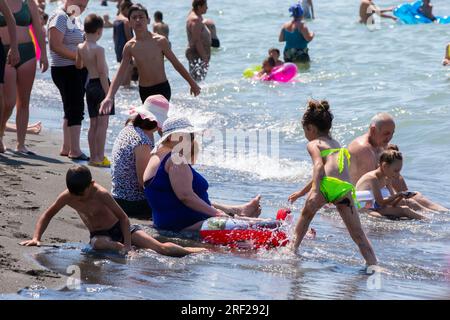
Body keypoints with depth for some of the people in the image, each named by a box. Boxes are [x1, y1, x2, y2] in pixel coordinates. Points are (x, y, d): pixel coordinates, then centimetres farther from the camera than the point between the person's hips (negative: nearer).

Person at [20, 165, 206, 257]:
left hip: (120, 228, -3)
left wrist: (128, 244, -25)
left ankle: (192, 251, -3)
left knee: (161, 248, -17)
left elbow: (123, 217, -19)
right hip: (100, 235, 3)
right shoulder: (67, 197, -13)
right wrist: (36, 238, -13)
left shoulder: (101, 194, -25)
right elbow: (47, 215, 0)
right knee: (97, 244, -40)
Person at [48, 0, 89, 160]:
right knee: (76, 109, -10)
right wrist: (79, 56, -23)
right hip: (65, 70, -10)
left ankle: (66, 148, 20)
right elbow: (56, 45, -22)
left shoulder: (74, 18, 16)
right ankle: (75, 150, -8)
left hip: (78, 70, 10)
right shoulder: (60, 17, -13)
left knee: (72, 109, 13)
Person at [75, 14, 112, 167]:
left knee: (93, 123, 12)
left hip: (90, 85, 8)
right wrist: (108, 93, -17)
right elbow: (102, 72, -18)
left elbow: (78, 65, 21)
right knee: (103, 122, -5)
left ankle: (93, 157, 15)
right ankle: (100, 157, -7)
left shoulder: (80, 47, 6)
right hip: (100, 85, -8)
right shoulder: (98, 49, -16)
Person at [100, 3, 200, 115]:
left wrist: (192, 83, 6)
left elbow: (176, 64, -1)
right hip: (144, 91, 5)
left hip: (162, 89, -4)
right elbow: (120, 74, -3)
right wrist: (109, 97, -15)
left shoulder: (160, 41, -12)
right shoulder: (129, 46, -3)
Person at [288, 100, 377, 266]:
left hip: (328, 185, -4)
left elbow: (319, 165, -6)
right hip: (346, 189, 5)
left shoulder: (313, 144, 17)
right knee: (358, 234, 5)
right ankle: (374, 264, -6)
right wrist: (301, 192, 60)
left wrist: (315, 191, -18)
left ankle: (294, 247, 27)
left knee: (307, 214, 24)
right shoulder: (336, 144, 38)